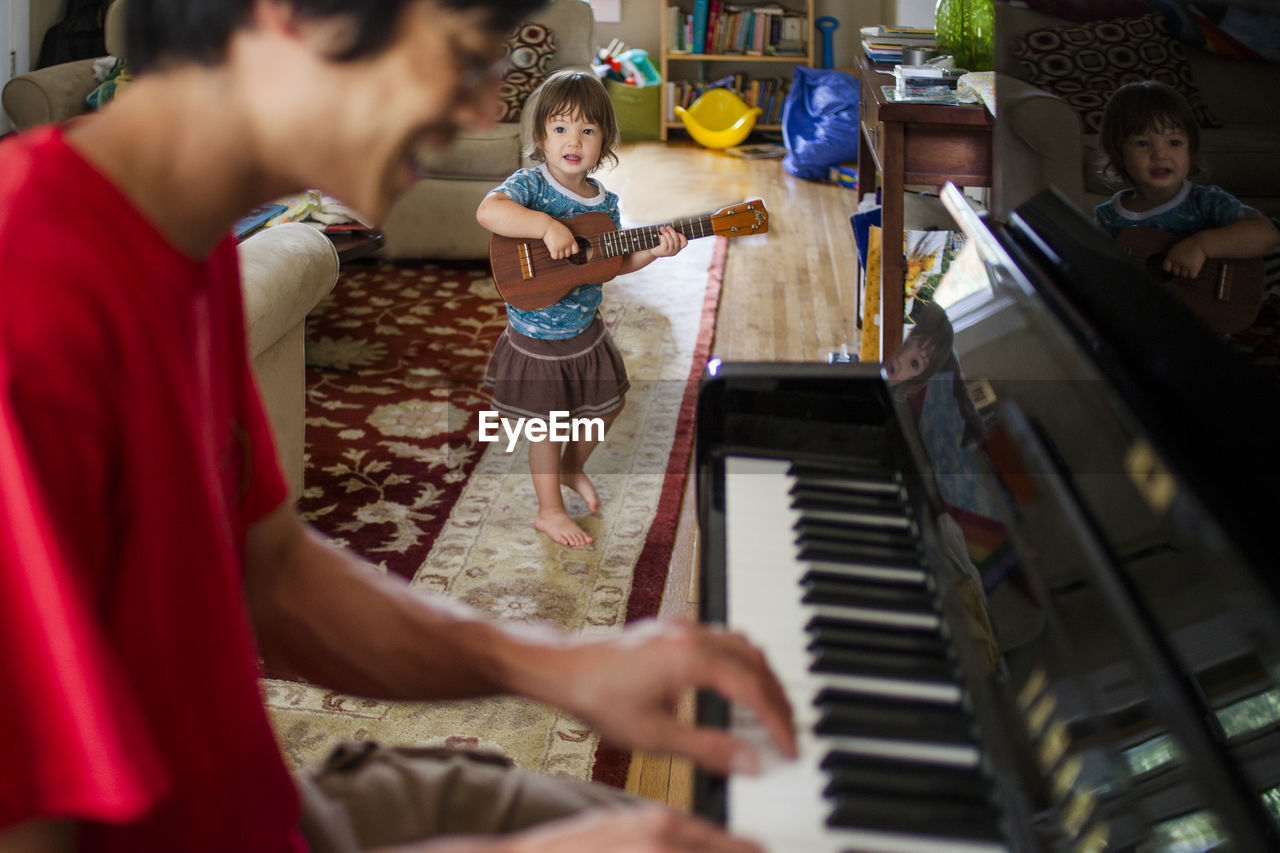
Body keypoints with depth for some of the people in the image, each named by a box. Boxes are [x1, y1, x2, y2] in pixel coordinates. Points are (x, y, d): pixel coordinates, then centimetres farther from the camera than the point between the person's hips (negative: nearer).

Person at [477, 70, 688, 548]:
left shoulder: (604, 202, -2)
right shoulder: (530, 185, -20)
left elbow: (614, 262, 7)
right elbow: (487, 211, -39)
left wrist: (654, 251, -9)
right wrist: (548, 226, -46)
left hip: (585, 329, 6)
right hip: (537, 339, -6)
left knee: (607, 404, 22)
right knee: (548, 425, 8)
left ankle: (572, 469, 49)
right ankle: (549, 511, 27)